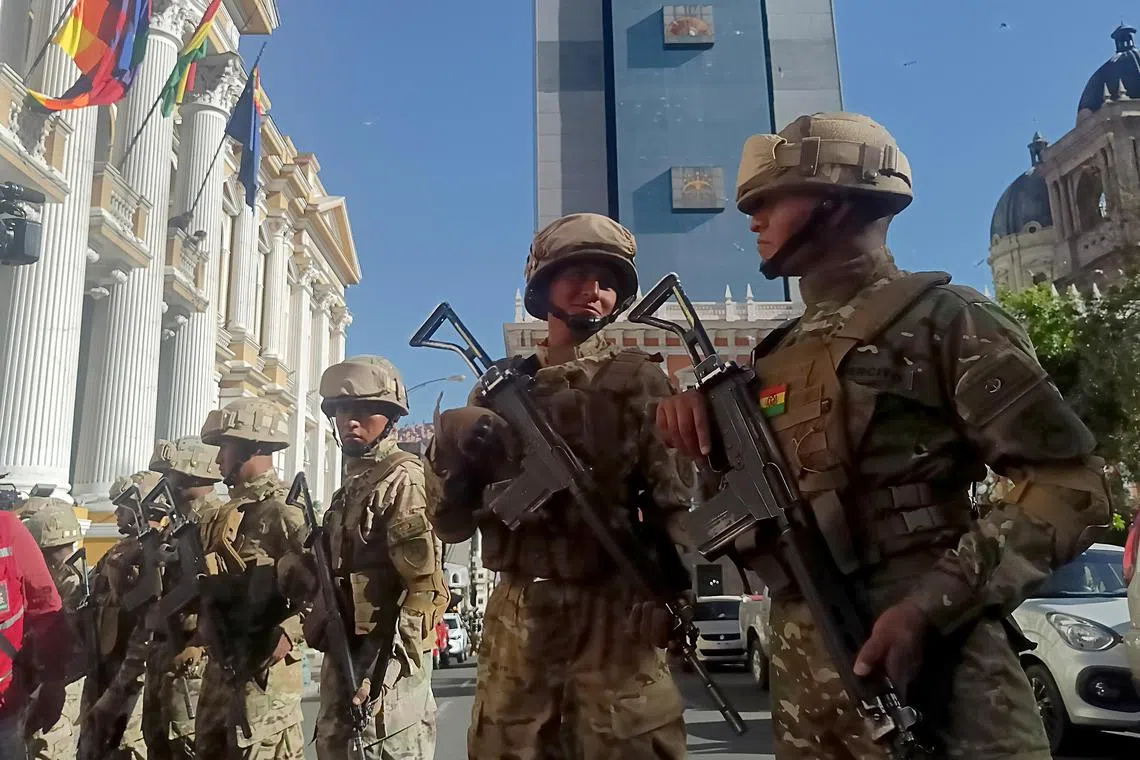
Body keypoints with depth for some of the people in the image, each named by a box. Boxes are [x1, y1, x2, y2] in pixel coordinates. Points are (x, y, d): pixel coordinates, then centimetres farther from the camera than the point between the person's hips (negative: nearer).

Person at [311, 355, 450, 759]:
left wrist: (388, 665, -22)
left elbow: (423, 585, -19)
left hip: (386, 655, -9)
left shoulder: (403, 480, -11)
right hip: (346, 651, 9)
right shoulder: (352, 486, 17)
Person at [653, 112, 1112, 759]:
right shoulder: (777, 356, 13)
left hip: (929, 677, -6)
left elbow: (1073, 485, -11)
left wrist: (933, 605, -20)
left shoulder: (941, 318, -5)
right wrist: (711, 435, -3)